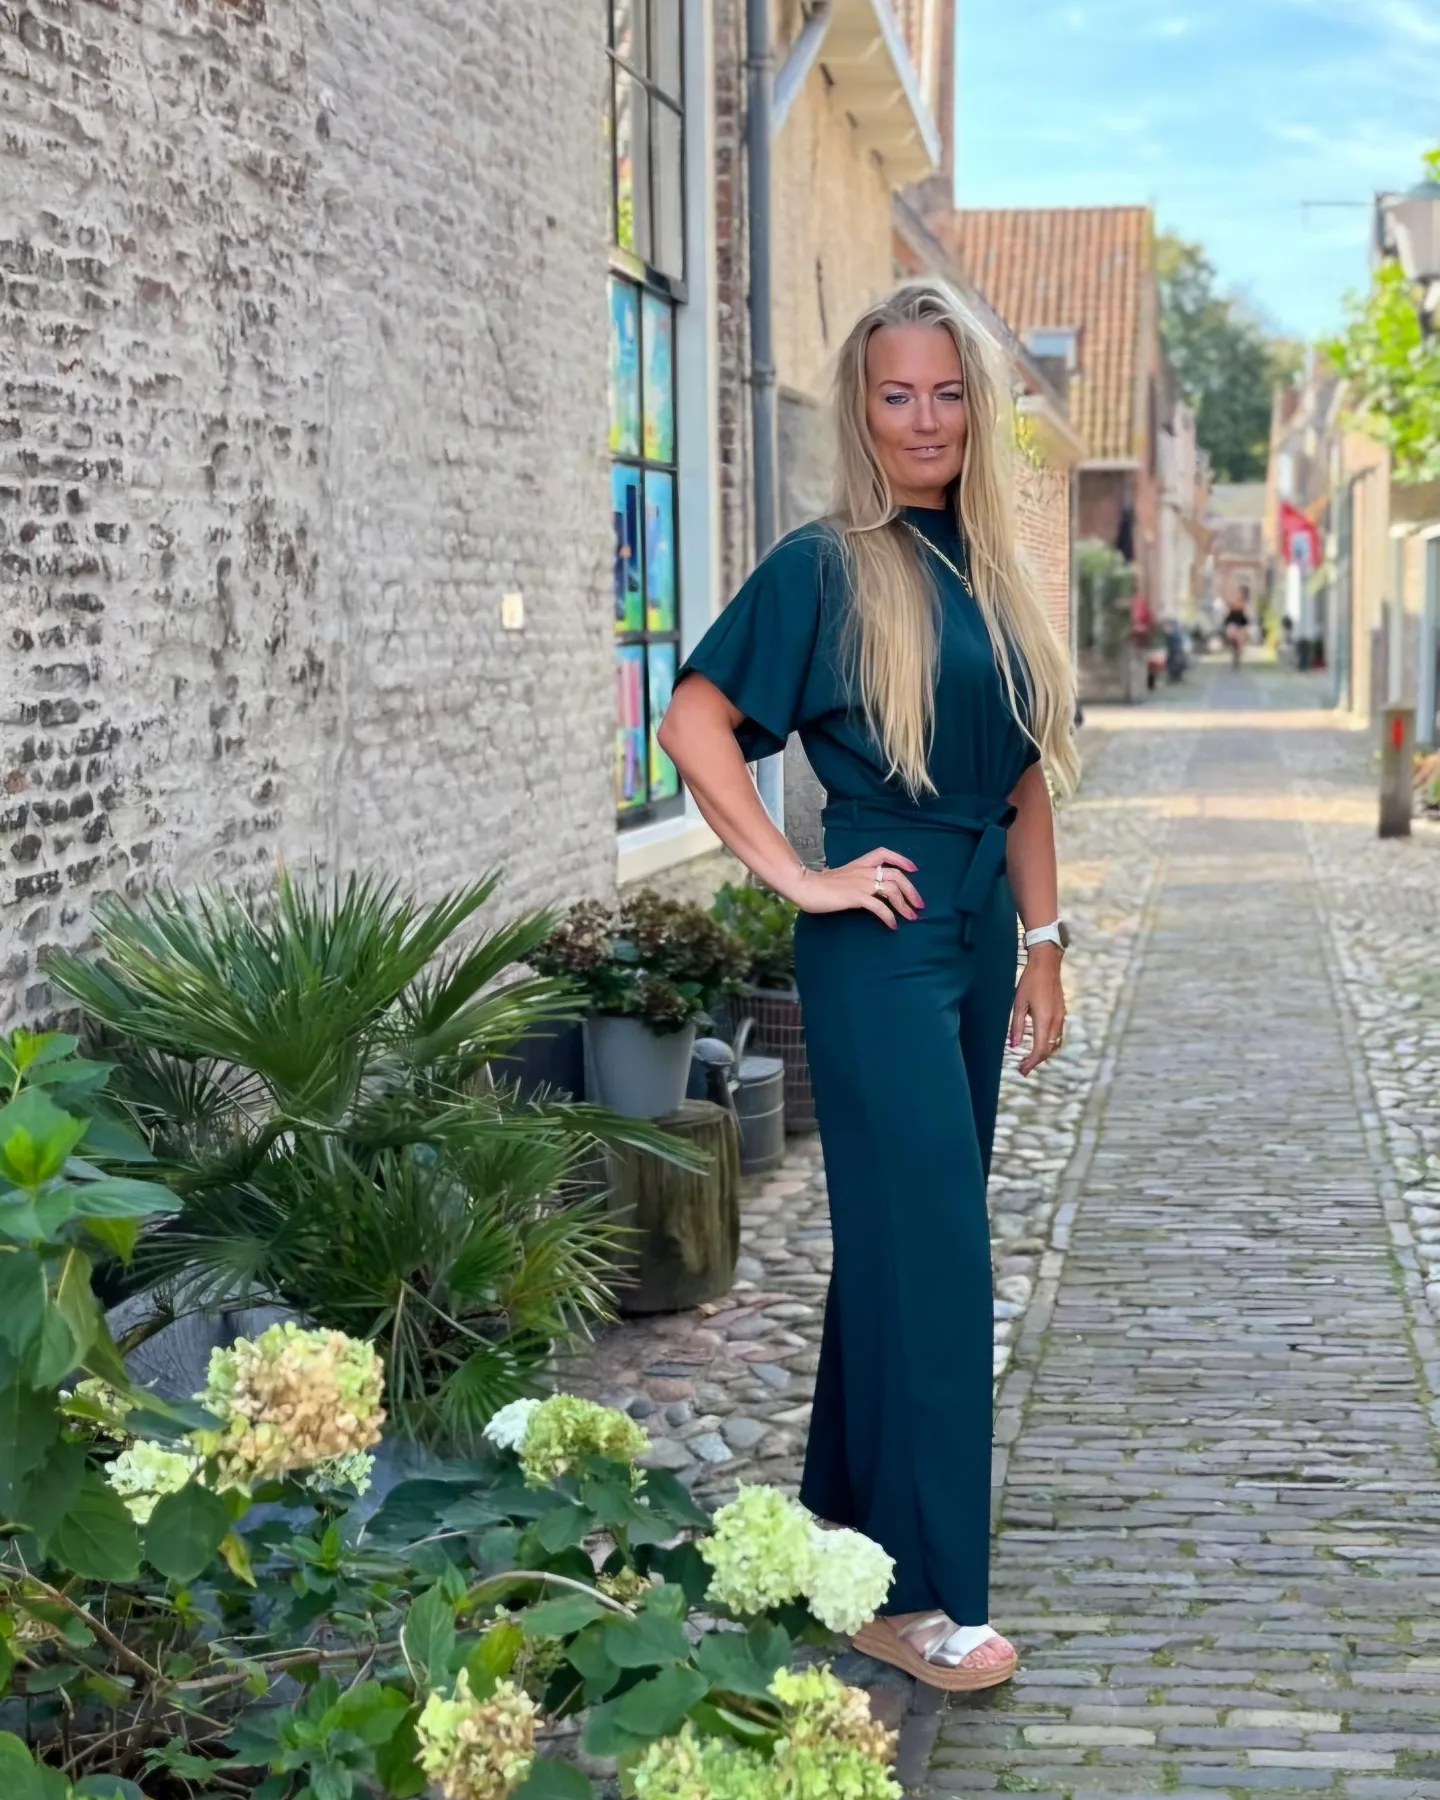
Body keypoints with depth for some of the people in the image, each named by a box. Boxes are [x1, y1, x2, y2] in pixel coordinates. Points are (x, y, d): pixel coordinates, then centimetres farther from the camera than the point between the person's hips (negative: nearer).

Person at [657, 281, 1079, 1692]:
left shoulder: (989, 573, 12)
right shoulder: (827, 566, -8)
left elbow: (1024, 779, 14)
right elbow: (695, 723, -13)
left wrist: (1042, 951, 12)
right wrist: (796, 878, -15)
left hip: (976, 936, 7)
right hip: (879, 944, -7)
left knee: (903, 1232, 15)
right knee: (930, 1252, -6)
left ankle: (848, 1500, 30)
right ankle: (915, 1590, 3)